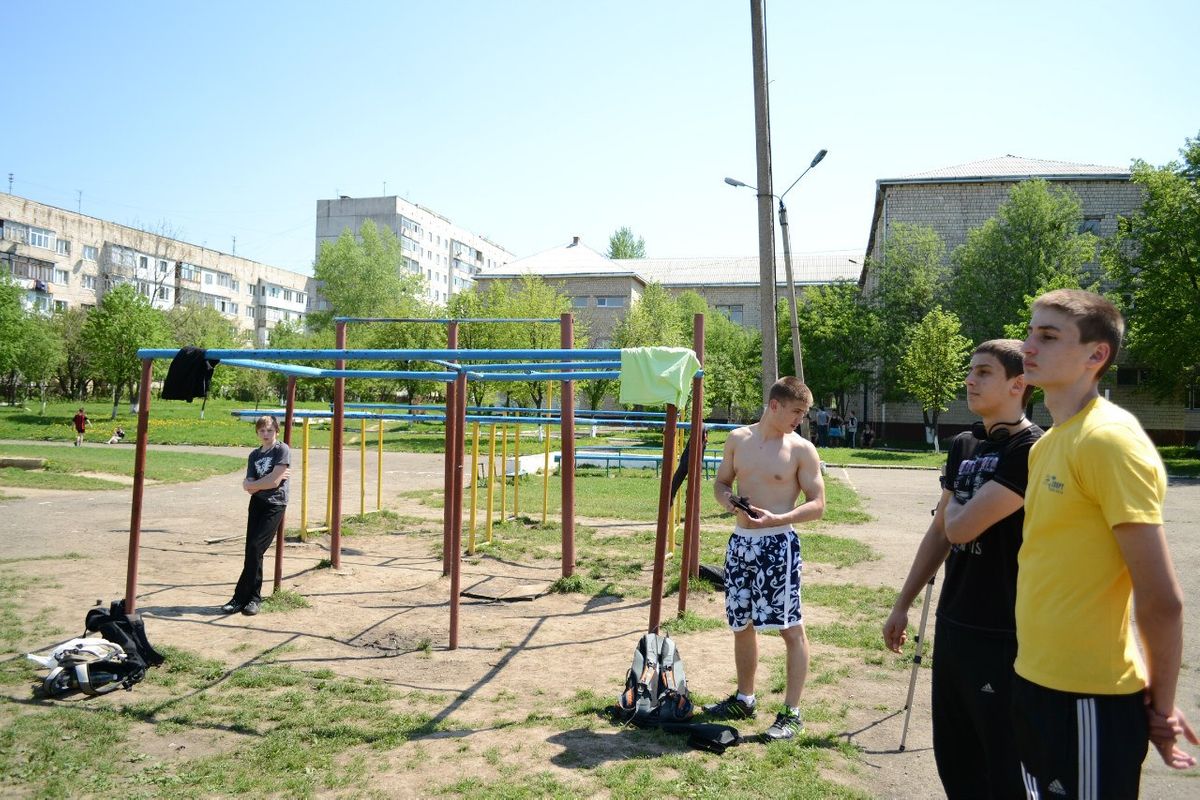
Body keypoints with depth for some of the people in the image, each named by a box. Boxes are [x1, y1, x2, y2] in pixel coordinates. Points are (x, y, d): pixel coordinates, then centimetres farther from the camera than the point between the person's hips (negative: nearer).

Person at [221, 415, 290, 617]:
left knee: (255, 548, -11)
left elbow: (274, 482, -13)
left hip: (275, 504, -6)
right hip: (257, 503, 6)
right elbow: (247, 485, 4)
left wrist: (253, 484, 0)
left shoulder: (282, 450, -5)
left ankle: (241, 598, -4)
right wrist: (266, 482, -11)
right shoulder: (254, 455, 13)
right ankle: (253, 598, 8)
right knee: (252, 551, 0)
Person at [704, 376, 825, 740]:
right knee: (741, 624, 15)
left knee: (791, 628, -2)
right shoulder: (738, 439, 5)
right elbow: (721, 483, 14)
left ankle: (792, 713, 10)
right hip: (741, 542, 5)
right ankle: (744, 699, 32)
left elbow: (817, 505, -8)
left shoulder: (802, 450, -7)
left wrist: (776, 519, -22)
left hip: (778, 545, -5)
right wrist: (727, 499, -9)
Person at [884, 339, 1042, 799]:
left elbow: (961, 527, -22)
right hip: (952, 624, 8)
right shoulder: (963, 446, 8)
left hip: (1004, 635, -8)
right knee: (953, 759, 18)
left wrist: (954, 507, 1)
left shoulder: (1031, 450, -16)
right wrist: (902, 604, 17)